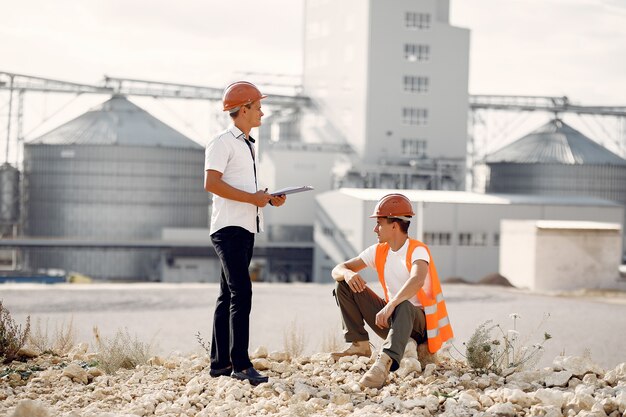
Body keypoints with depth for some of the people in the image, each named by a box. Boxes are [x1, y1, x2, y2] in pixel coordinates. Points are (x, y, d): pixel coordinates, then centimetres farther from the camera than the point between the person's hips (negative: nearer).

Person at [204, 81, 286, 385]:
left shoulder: (248, 145, 21)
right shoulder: (223, 143, -8)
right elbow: (212, 183, -18)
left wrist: (268, 198, 9)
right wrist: (252, 198, -18)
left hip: (246, 228, 10)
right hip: (229, 228, -10)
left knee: (228, 295, 11)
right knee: (241, 294, -16)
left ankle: (220, 363, 16)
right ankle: (241, 365, -17)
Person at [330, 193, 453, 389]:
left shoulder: (418, 250, -15)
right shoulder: (378, 251, 5)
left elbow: (417, 280, -38)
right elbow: (337, 270, 4)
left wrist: (390, 306, -50)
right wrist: (347, 273, -22)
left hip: (418, 321, -7)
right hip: (390, 318, 7)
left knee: (403, 306, -43)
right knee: (344, 285, -2)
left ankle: (385, 362, -65)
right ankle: (360, 345, -6)